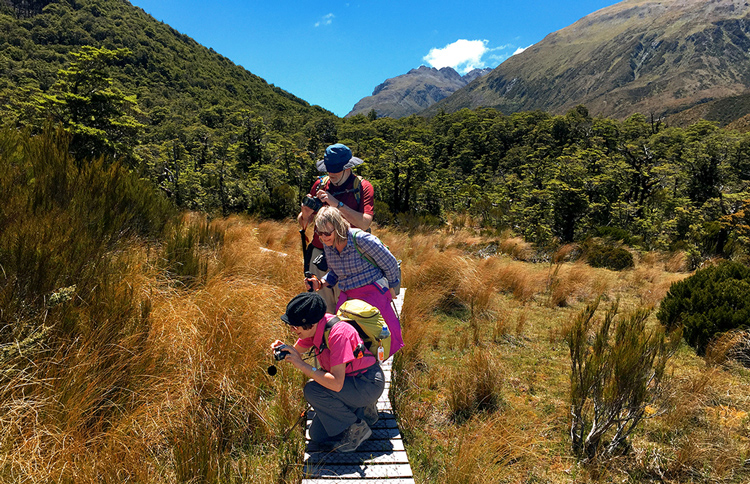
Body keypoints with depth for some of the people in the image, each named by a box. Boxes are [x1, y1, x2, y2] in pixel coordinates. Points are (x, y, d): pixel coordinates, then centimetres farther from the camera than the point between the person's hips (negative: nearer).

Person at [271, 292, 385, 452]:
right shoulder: (313, 327, -7)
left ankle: (356, 428, -9)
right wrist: (283, 349, -14)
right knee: (317, 435, 5)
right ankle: (362, 411, 19)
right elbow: (297, 352, 9)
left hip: (369, 384, -8)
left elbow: (337, 384, -36)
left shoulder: (338, 333, -32)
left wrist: (302, 365, -34)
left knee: (313, 390, -27)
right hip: (349, 380, 8)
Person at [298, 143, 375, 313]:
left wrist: (337, 204, -22)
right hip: (319, 254, 4)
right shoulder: (320, 184, 7)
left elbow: (364, 223, -19)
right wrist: (305, 214, -12)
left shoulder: (362, 187, -4)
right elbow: (303, 224, 11)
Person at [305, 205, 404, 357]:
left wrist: (391, 287, 7)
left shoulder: (361, 239, -19)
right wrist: (321, 283, -2)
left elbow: (390, 264, -6)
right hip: (347, 297, 6)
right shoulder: (328, 245, 1)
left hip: (373, 293, -6)